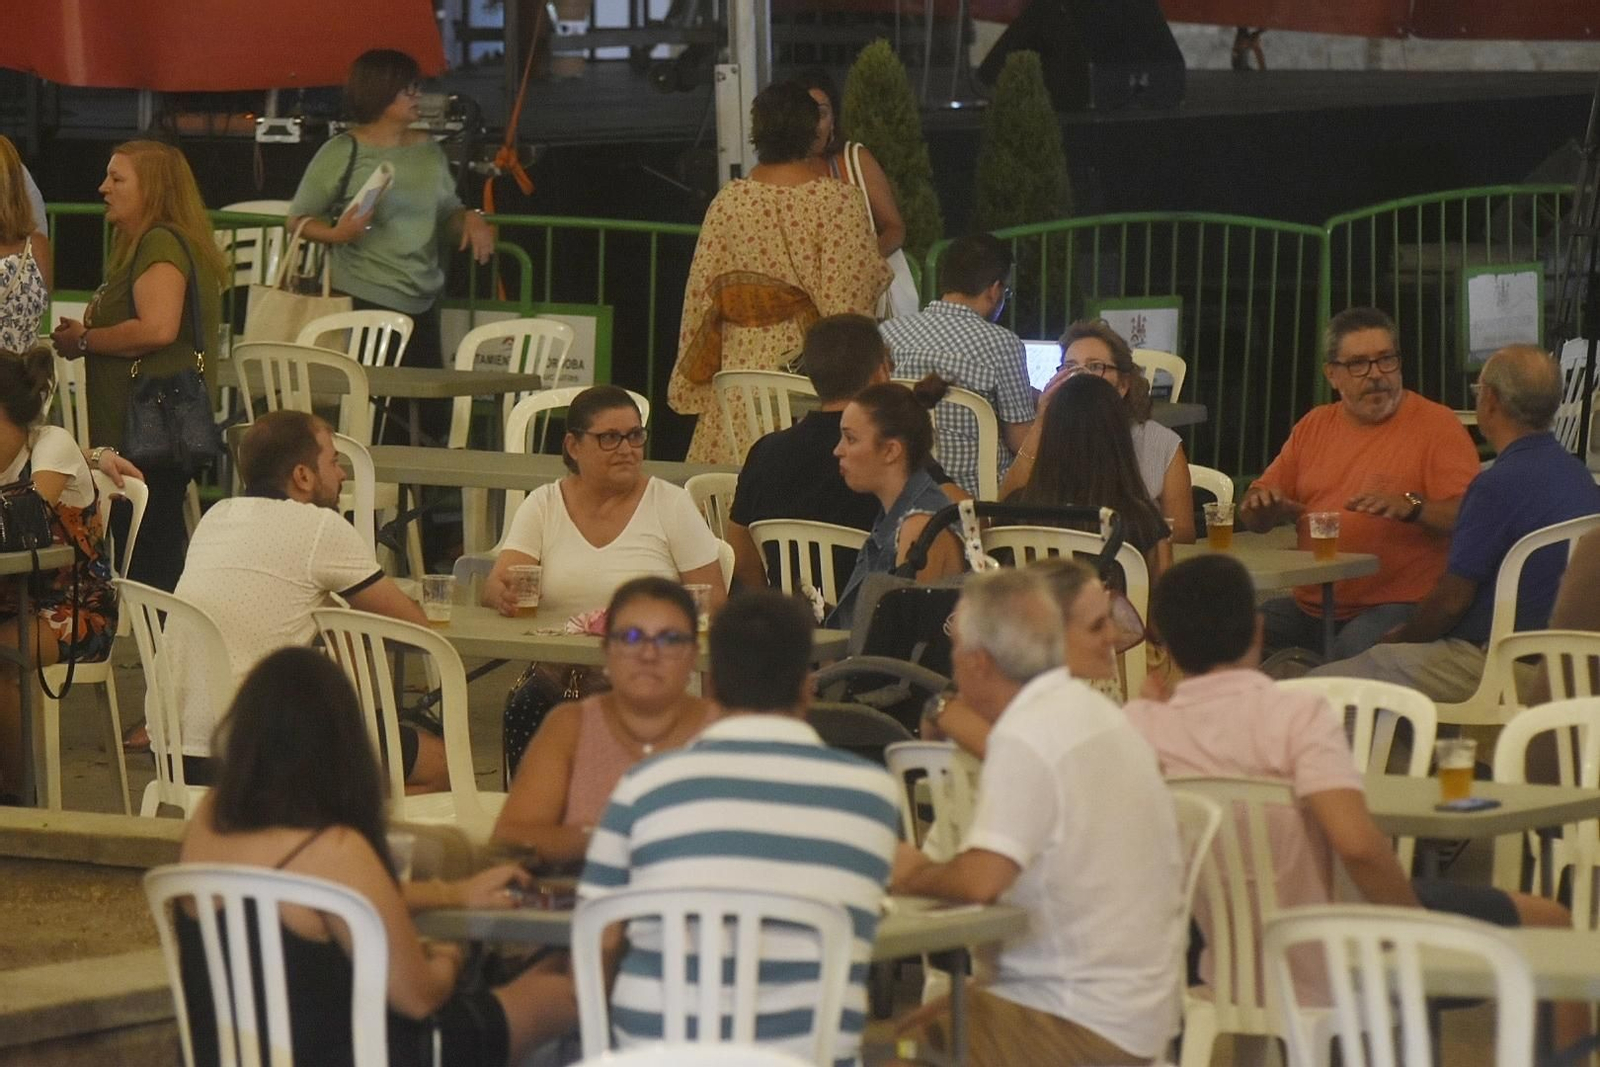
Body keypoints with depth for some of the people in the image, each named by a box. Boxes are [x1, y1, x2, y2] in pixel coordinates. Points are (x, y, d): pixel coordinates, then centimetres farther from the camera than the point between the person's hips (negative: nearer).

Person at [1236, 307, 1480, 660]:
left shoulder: (1437, 425, 1)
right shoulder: (1314, 426, 19)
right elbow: (1255, 517, 24)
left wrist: (1411, 507, -26)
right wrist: (1259, 502, 0)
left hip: (1399, 606, -6)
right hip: (1309, 607, 6)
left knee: (1355, 648, -37)